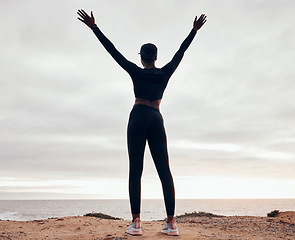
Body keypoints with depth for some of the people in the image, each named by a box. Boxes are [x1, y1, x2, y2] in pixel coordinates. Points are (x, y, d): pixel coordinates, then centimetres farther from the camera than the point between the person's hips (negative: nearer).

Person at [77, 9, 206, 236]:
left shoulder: (137, 72, 6)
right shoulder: (165, 73, 11)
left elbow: (113, 50, 6)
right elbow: (181, 51, 22)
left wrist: (94, 27, 11)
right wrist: (194, 30, 34)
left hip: (138, 118, -2)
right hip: (156, 120, 2)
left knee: (135, 171, -5)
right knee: (164, 170, -1)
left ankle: (136, 223, -11)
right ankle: (171, 223, -5)